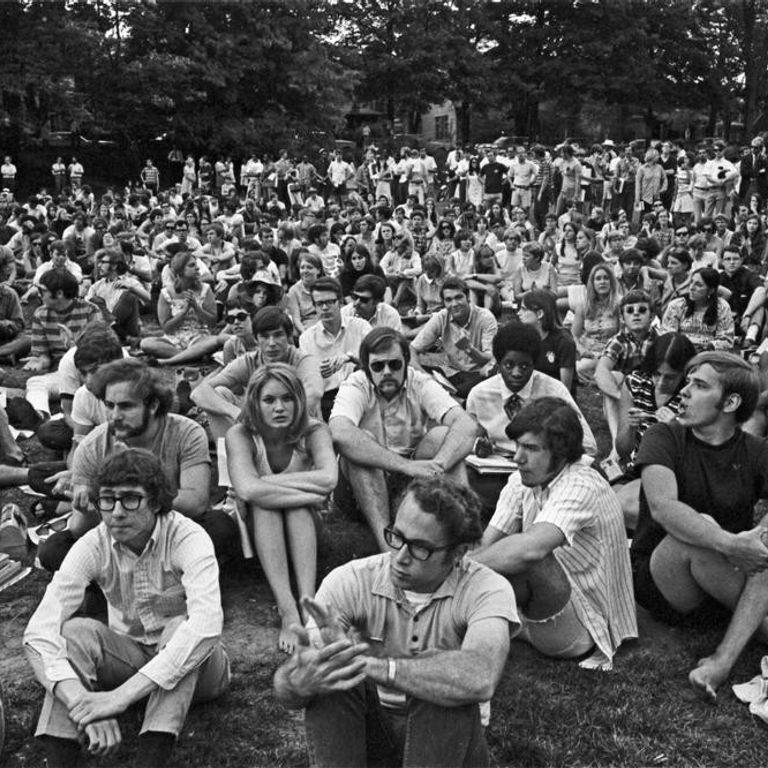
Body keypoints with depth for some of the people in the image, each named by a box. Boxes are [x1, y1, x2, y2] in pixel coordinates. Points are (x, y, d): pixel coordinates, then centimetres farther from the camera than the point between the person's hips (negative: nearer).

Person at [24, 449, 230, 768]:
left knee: (183, 625, -34)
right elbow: (38, 630, -26)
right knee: (76, 631, -25)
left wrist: (121, 696, -47)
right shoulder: (92, 547, -16)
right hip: (129, 656, 3)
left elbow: (206, 623, -42)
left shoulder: (188, 538, -25)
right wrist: (83, 703, -43)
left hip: (191, 669, -2)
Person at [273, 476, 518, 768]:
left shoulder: (488, 589, -19)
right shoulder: (350, 582, -14)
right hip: (366, 730, 1)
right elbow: (284, 685, -21)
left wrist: (373, 665, -45)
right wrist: (300, 682, -47)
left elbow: (480, 679, -41)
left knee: (446, 679, -33)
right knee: (330, 672, -27)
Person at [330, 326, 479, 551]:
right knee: (360, 443, -31)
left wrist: (437, 465, -45)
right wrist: (407, 466, -44)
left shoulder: (421, 384, -11)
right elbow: (340, 434, -38)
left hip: (415, 475, 2)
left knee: (441, 435, -24)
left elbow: (467, 427, -26)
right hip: (367, 479, -1)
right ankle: (387, 547, -37)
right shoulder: (355, 387, -16)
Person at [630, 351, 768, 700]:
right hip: (655, 577, -3)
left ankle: (724, 659, -34)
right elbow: (662, 505, -28)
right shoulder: (664, 438, -8)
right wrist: (728, 544, -40)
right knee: (697, 527, -32)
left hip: (733, 580, 3)